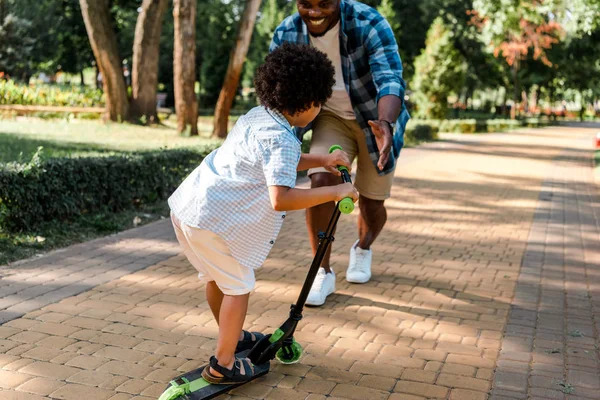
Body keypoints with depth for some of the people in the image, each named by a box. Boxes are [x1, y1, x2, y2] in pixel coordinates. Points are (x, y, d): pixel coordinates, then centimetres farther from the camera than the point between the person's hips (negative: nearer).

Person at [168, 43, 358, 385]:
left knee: (217, 276, 24)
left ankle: (233, 338, 45)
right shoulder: (282, 139, -19)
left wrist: (320, 161, 18)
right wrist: (335, 192, -22)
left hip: (188, 203, 9)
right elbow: (281, 199, -31)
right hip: (211, 219, -9)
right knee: (239, 285, 6)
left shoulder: (257, 116, 9)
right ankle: (223, 365, 15)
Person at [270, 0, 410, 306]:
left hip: (378, 119, -2)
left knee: (371, 203, 6)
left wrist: (386, 124, -60)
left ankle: (363, 249, 44)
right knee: (321, 182, -21)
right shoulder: (285, 35, -18)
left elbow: (390, 80, -40)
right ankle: (323, 273, -2)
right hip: (332, 117, 2)